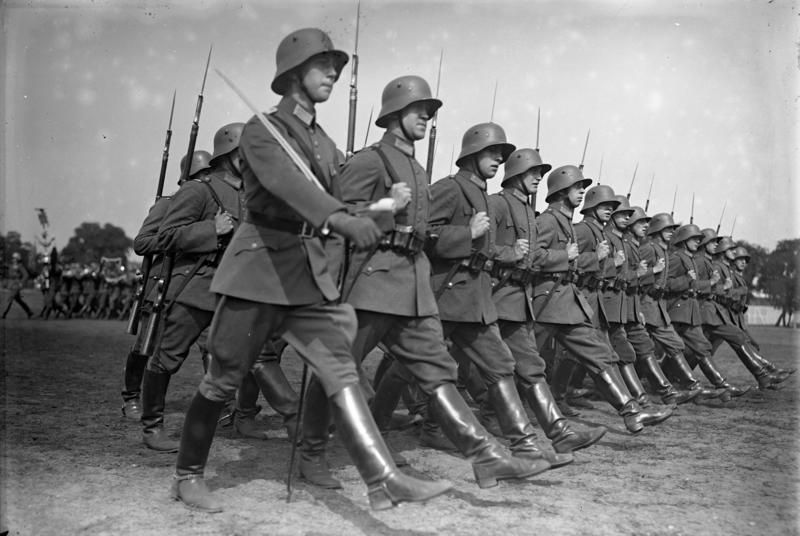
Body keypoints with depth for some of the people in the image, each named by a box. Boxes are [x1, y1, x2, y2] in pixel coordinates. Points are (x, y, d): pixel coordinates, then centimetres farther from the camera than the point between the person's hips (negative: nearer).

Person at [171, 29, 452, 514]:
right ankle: (188, 475, 21)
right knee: (224, 378, 3)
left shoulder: (325, 142, 17)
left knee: (340, 368, -6)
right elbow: (285, 181, -27)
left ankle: (384, 480, -11)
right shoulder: (261, 129, -6)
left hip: (311, 270, 6)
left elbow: (343, 195, 19)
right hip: (260, 264, -6)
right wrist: (341, 218, -42)